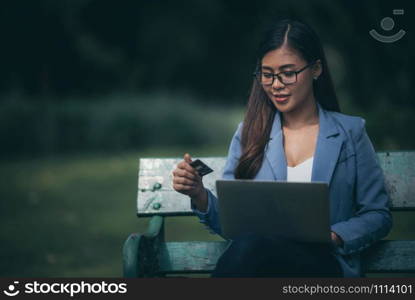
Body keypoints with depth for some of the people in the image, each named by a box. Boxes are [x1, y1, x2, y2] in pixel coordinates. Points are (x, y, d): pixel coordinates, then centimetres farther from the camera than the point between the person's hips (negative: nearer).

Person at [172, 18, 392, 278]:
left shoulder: (350, 132, 12)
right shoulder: (249, 133, 17)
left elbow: (379, 215, 11)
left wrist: (333, 237, -7)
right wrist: (200, 196, -7)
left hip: (326, 264, -2)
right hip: (256, 257, 2)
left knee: (252, 245, -37)